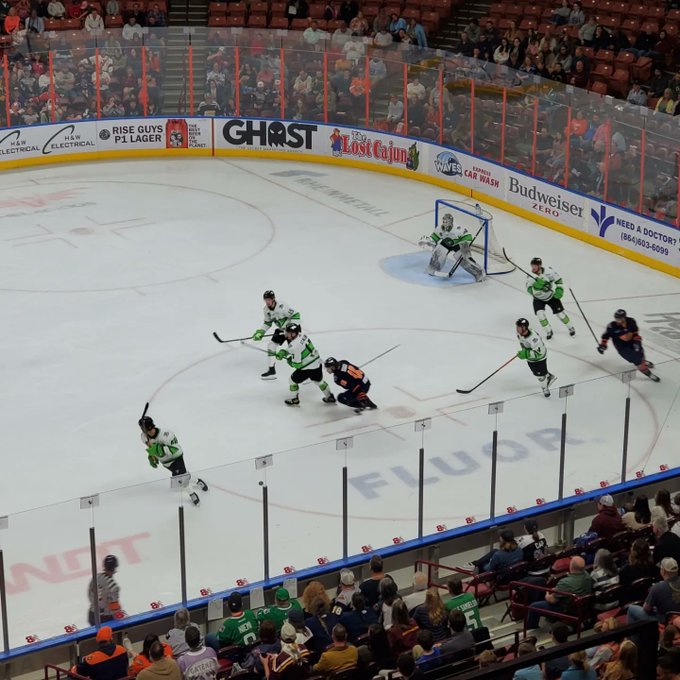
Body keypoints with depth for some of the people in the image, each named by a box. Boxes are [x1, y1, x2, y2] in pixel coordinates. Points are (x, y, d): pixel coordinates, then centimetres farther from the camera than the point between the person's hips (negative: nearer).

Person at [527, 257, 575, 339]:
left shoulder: (549, 271, -23)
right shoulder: (530, 276, -23)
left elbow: (558, 280, -10)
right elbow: (530, 290, -30)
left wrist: (559, 290, -22)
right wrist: (536, 286, -47)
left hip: (551, 296, 0)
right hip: (539, 299, 1)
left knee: (560, 313, 2)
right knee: (540, 314, -19)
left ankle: (571, 328, 26)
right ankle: (549, 331, 4)